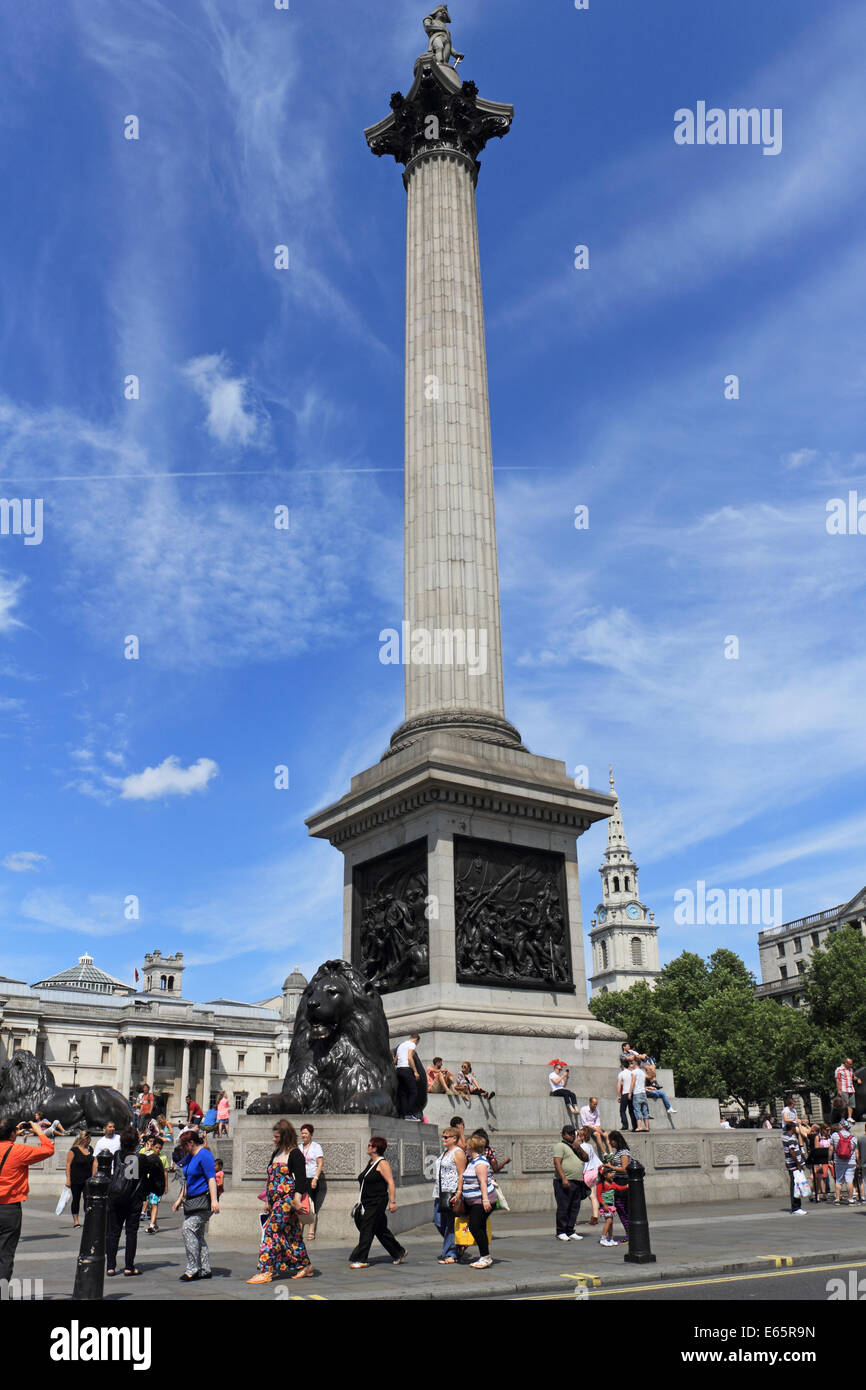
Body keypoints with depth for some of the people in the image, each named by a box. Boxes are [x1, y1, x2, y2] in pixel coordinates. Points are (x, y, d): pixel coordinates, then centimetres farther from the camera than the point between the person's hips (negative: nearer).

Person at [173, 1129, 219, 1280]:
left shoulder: (204, 1155, -13)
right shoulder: (189, 1157, 16)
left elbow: (211, 1178, -19)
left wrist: (214, 1200, -25)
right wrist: (180, 1199, 26)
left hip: (204, 1200, -10)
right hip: (192, 1201, 10)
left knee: (188, 1229, -18)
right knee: (197, 1234, 9)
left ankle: (192, 1269, -14)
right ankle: (204, 1270, 16)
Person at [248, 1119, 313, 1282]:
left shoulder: (295, 1154, -9)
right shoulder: (276, 1153, 17)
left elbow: (301, 1179, -15)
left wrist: (297, 1199, -23)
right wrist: (269, 1202, 22)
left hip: (287, 1199, -9)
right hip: (277, 1200, 9)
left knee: (272, 1231, -12)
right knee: (290, 1233, 11)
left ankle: (266, 1270, -9)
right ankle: (305, 1266, 19)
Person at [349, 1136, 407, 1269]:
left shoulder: (382, 1163, -13)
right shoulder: (370, 1162, 14)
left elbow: (391, 1183, -17)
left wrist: (392, 1201, -21)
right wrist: (361, 1201, 24)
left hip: (377, 1203, -9)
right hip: (367, 1203, 9)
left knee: (366, 1229, -8)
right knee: (380, 1230, 14)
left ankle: (361, 1260, -3)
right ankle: (399, 1252, 25)